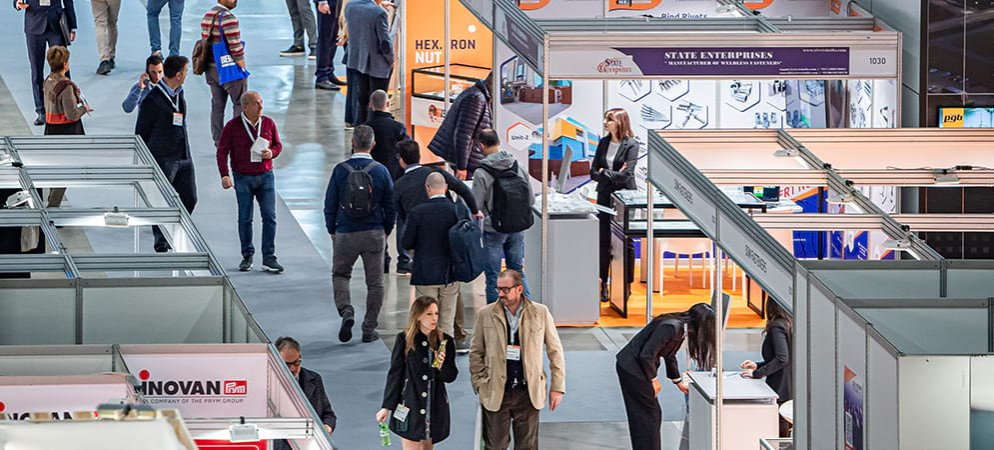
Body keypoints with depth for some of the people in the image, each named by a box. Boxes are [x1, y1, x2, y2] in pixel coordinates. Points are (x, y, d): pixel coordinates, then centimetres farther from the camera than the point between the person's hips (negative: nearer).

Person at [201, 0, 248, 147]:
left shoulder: (207, 16, 9)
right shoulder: (228, 18, -19)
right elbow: (235, 47, -21)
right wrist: (242, 69, -12)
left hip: (211, 69, 8)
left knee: (217, 105, 12)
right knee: (240, 104, 3)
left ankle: (218, 142, 16)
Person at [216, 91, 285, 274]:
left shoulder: (268, 123, 3)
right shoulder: (233, 126, -6)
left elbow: (278, 145, 14)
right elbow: (222, 151, -4)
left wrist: (272, 153, -10)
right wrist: (224, 175, -15)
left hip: (265, 176, 2)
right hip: (243, 178, -2)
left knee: (270, 216, -5)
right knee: (245, 219, 5)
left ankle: (269, 258, -1)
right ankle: (247, 256, 18)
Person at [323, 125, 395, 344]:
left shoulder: (340, 170, -8)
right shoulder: (381, 171, -6)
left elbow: (330, 204, -3)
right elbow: (391, 206, 0)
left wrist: (332, 231, 11)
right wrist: (385, 232, 14)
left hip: (345, 234, 0)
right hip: (374, 235, 0)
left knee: (340, 274, 18)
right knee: (375, 282, 10)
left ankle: (346, 311, -7)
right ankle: (369, 329, 12)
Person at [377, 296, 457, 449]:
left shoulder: (444, 341, 0)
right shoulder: (404, 340, -6)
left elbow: (451, 376, 5)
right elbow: (395, 374, -1)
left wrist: (442, 367, -17)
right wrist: (387, 407, -2)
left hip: (435, 407, 3)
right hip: (410, 406, -3)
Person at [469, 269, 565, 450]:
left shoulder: (540, 313, -1)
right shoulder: (486, 315, 0)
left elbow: (555, 351, 5)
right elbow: (476, 352, 7)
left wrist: (557, 387, 2)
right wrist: (479, 385, 0)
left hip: (528, 392, 0)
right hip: (495, 393, 0)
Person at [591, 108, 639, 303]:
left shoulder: (631, 145, -7)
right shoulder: (603, 143, 9)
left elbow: (626, 175, -16)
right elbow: (594, 172, 5)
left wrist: (604, 173, -8)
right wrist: (613, 175, -11)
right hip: (605, 196, 5)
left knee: (625, 242, 3)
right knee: (603, 241, 4)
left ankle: (626, 284, 8)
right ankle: (604, 283, 10)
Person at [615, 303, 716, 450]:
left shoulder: (681, 328, 4)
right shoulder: (671, 328, -26)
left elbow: (669, 356, 20)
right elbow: (646, 355, -27)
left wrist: (679, 382, 28)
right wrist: (653, 379, -12)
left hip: (632, 367, 9)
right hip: (632, 368, -9)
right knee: (649, 415, -1)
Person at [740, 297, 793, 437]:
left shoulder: (776, 327, -15)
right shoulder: (791, 324, 12)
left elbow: (782, 358, -24)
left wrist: (757, 373, -17)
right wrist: (758, 365, 16)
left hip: (781, 391, -9)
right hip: (792, 391, 9)